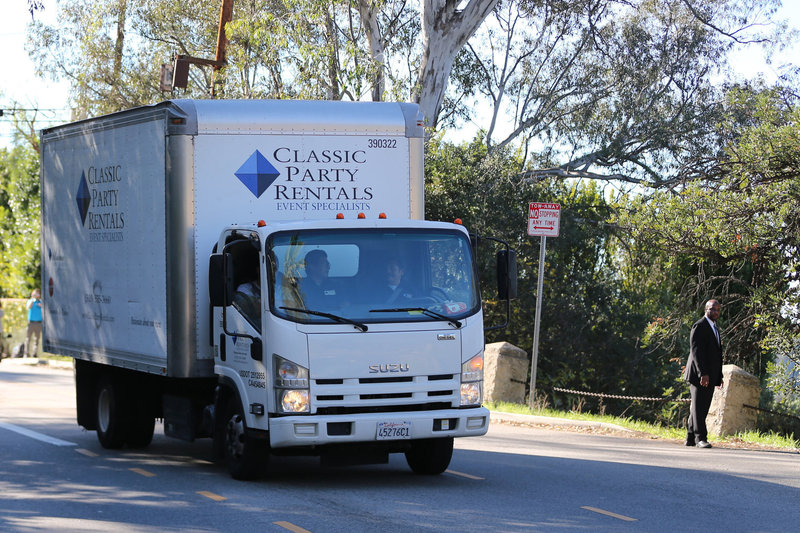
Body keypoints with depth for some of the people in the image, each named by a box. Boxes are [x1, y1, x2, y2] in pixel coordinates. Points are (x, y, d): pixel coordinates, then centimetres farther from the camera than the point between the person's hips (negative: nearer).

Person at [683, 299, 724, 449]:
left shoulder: (714, 328, 21)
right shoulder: (699, 326, -8)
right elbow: (696, 350, -16)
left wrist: (719, 376, 17)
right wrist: (703, 373, -23)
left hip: (709, 376, 9)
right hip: (699, 374, -9)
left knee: (703, 408, 8)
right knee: (698, 407, -8)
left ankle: (690, 438, 11)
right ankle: (700, 438, -9)